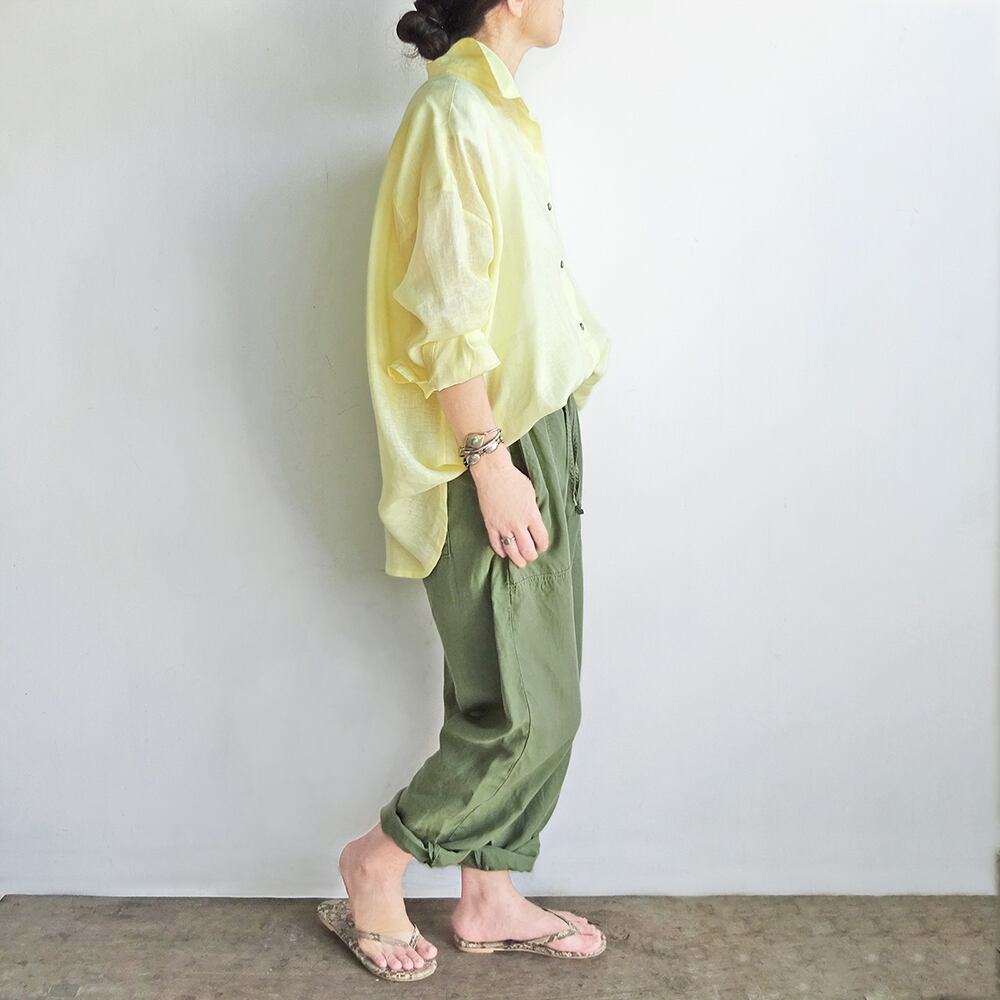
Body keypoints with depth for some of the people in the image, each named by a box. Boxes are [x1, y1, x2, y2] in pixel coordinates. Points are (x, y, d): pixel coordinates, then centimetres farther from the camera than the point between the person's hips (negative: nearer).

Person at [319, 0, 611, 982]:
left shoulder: (495, 110, 18)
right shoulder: (452, 112, -13)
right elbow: (445, 317, -19)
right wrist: (490, 461, -21)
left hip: (536, 434, 10)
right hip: (490, 451, -10)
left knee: (537, 700, 14)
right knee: (530, 713, -3)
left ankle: (489, 900, 28)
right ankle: (376, 862, 19)